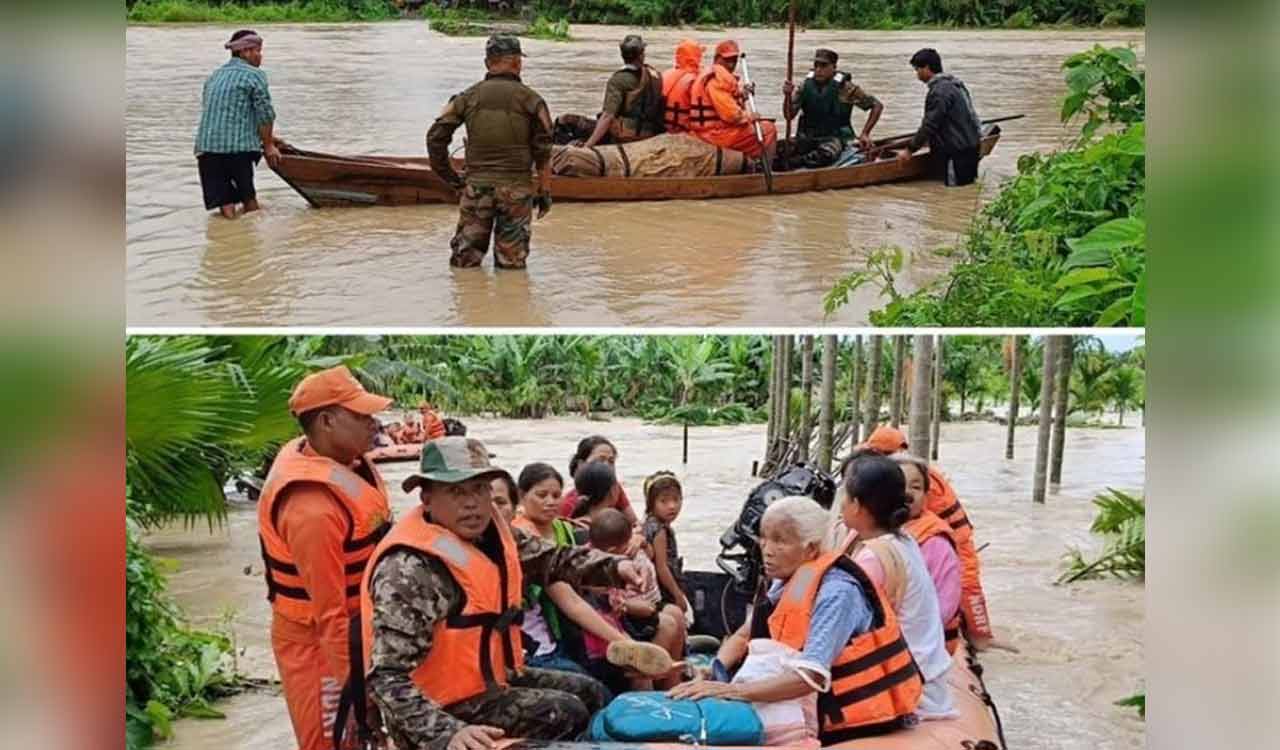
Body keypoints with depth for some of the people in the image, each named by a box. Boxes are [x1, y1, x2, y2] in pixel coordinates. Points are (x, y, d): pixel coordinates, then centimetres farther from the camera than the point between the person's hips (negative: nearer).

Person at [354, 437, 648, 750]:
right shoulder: (410, 569, -27)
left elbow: (553, 559, 12)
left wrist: (615, 566, -7)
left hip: (491, 677, 9)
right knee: (566, 713, -13)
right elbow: (388, 677, -32)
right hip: (448, 703, -9)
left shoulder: (490, 534, 0)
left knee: (590, 693, 14)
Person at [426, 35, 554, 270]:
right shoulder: (530, 99, -2)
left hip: (476, 186, 1)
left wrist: (449, 177, 10)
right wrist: (545, 191, 4)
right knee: (512, 265, 5)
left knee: (463, 263, 9)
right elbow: (543, 152, -4)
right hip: (516, 189, -1)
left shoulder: (468, 97, 4)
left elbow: (435, 136, 1)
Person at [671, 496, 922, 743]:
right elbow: (744, 635, 8)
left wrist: (731, 691, -34)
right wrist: (715, 673, -13)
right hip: (831, 709, 7)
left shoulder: (836, 593, -24)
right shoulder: (788, 581, 2)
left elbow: (810, 677, -32)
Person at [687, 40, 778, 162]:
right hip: (717, 133, -11)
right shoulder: (717, 79, -18)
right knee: (768, 129, -5)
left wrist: (742, 94, 5)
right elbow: (730, 114, -24)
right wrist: (749, 117, -8)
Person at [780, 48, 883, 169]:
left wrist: (865, 134, -4)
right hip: (807, 136, 4)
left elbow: (877, 106, -2)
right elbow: (789, 116, -2)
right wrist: (787, 96, -20)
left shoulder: (845, 88, -9)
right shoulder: (806, 85, 2)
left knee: (825, 155, -39)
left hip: (834, 137, -4)